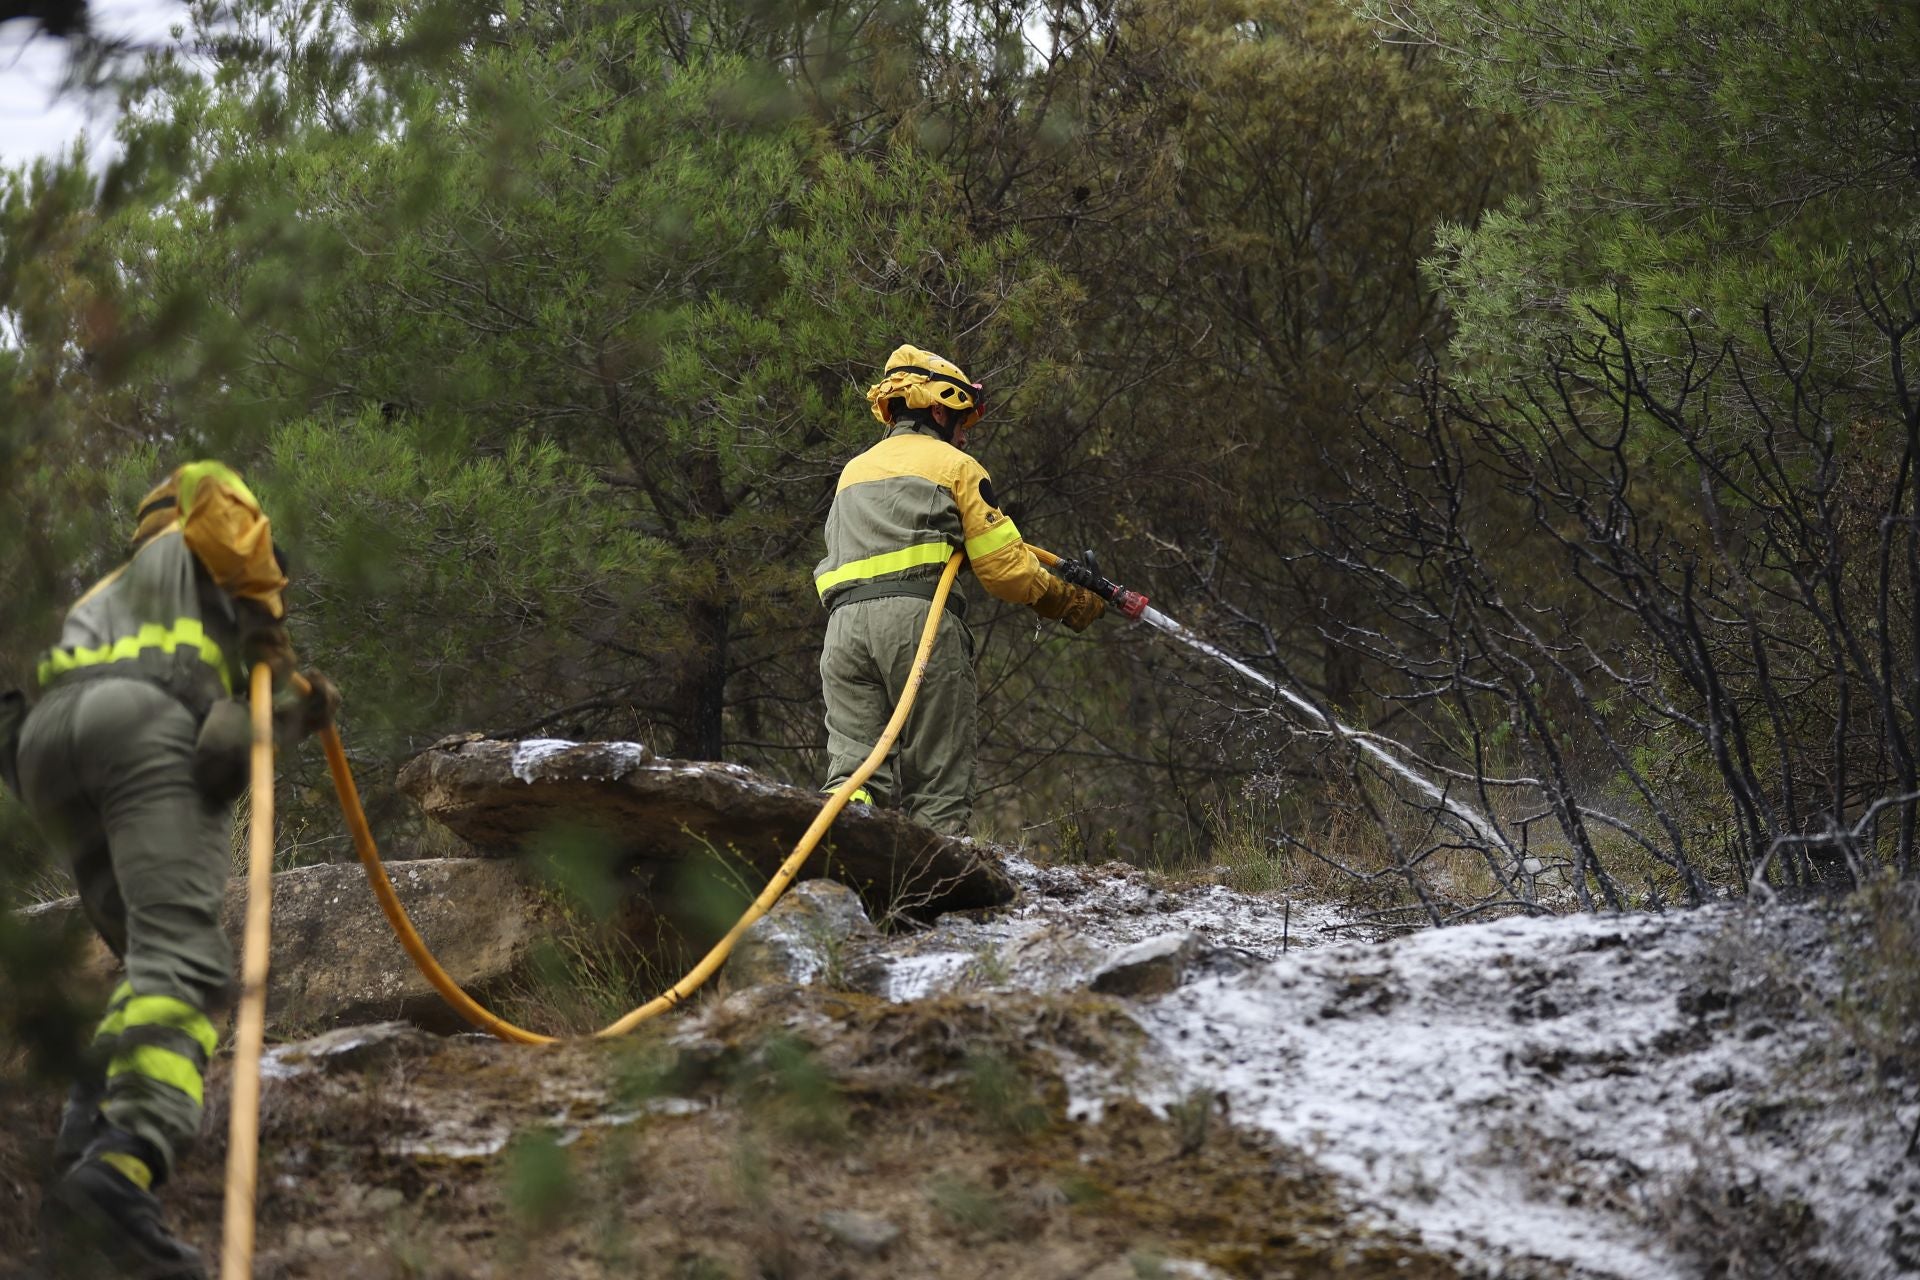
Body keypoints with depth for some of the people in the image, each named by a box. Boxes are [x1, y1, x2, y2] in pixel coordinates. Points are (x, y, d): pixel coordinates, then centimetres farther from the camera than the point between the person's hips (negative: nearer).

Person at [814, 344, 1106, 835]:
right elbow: (1004, 566, 4)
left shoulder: (853, 472, 31)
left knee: (854, 766, -6)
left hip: (844, 622, 5)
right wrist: (1069, 600, 19)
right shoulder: (953, 464, 11)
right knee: (938, 784, -3)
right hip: (917, 616, -5)